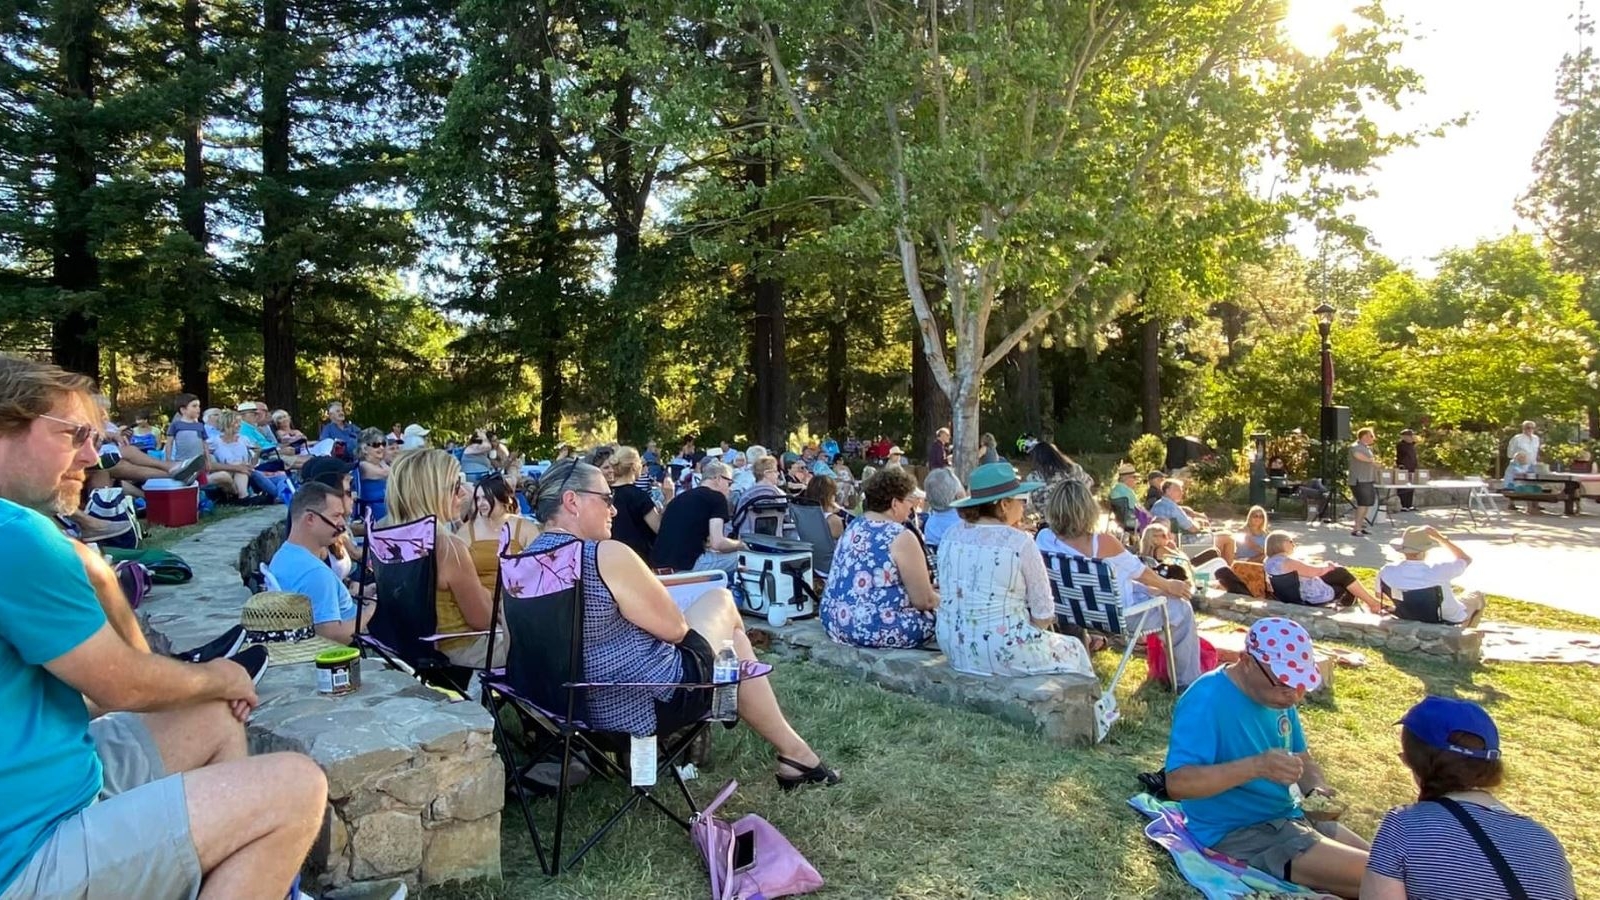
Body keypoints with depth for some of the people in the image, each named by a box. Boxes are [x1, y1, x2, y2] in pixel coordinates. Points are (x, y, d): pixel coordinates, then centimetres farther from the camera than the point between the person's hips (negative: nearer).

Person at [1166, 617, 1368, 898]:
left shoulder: (1277, 695, 3)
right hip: (1239, 833, -9)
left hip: (1289, 817, 9)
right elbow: (1177, 784, -32)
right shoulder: (1206, 701, -25)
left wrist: (1318, 788, -11)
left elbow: (1302, 759, 13)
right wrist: (1256, 766, -41)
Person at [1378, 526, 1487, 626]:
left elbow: (1380, 595, -4)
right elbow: (1466, 559, -12)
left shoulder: (1386, 572, -26)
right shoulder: (1439, 571, -35)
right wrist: (1440, 537, -12)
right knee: (1477, 595, 27)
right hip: (1452, 622, -3)